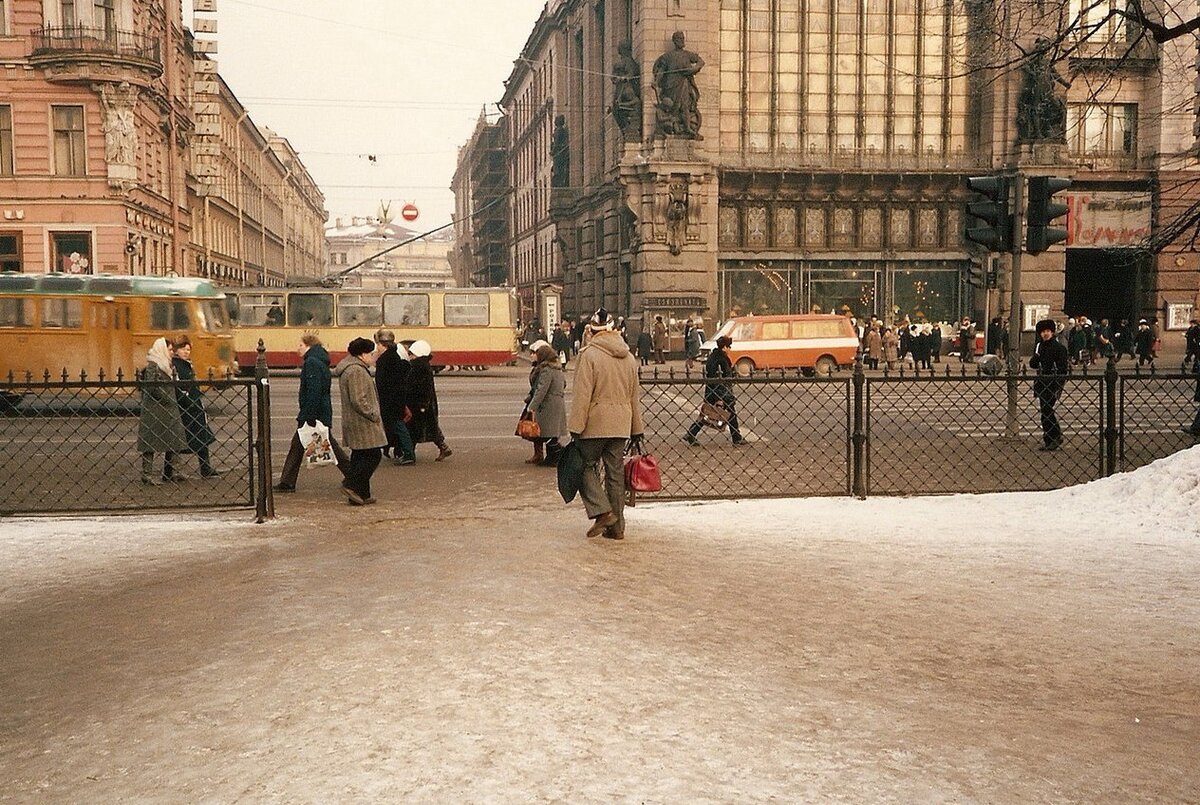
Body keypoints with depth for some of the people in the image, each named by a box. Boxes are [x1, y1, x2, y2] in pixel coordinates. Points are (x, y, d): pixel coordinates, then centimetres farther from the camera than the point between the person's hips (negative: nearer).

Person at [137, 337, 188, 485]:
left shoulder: (166, 365, 16)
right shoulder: (152, 367, -13)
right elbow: (152, 388, -21)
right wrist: (169, 400, -16)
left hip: (168, 411, 9)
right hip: (154, 410, -9)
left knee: (173, 442, 10)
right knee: (151, 441, -3)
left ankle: (170, 472, 17)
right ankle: (147, 474, 2)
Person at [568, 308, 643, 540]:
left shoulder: (589, 354, -8)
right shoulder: (628, 357, 12)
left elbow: (582, 395, -13)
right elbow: (634, 397, 17)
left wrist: (576, 427, -11)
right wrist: (636, 430, 22)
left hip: (595, 423, -6)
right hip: (621, 424, 6)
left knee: (586, 465, 8)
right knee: (616, 472, 9)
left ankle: (602, 511, -7)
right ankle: (616, 526, 13)